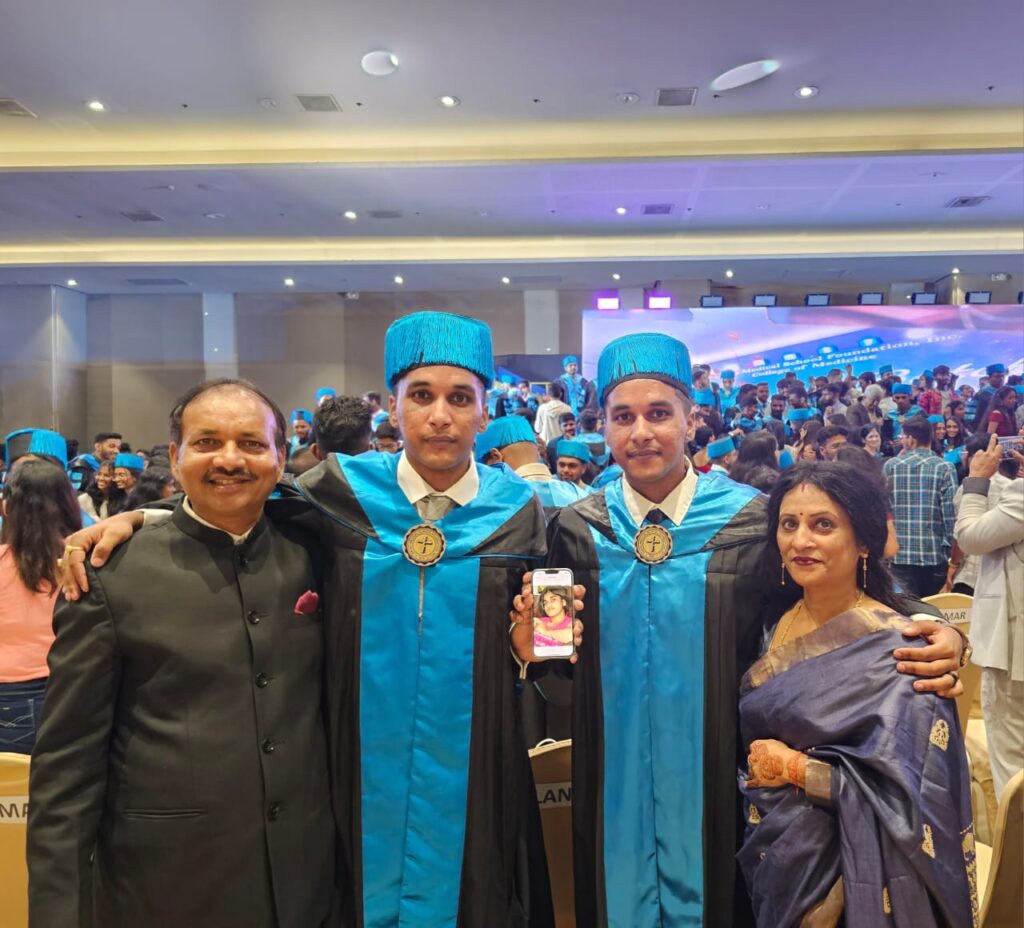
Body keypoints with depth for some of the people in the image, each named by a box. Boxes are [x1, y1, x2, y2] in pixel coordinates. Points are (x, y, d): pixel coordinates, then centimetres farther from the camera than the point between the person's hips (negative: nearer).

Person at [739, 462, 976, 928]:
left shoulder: (897, 646, -18)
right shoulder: (772, 628, 0)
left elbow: (906, 789, -20)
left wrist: (793, 766, -18)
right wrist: (756, 766, -6)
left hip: (852, 869, -5)